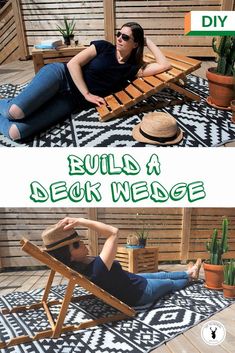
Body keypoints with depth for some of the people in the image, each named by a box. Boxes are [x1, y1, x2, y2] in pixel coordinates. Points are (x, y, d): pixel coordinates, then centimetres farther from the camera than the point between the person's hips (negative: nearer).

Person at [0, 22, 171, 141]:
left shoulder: (132, 68, 5)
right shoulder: (104, 47, 0)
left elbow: (164, 65, -3)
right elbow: (73, 63, -6)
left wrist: (148, 41, 5)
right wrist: (87, 94, -14)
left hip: (72, 101, 1)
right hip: (60, 75, -1)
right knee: (15, 112, -27)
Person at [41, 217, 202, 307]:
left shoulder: (81, 264, -17)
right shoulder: (95, 271, -43)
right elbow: (114, 232, -45)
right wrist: (81, 221, -45)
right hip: (140, 292, -7)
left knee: (162, 275, 28)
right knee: (170, 283, 23)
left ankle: (188, 273, 55)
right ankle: (189, 278, 55)